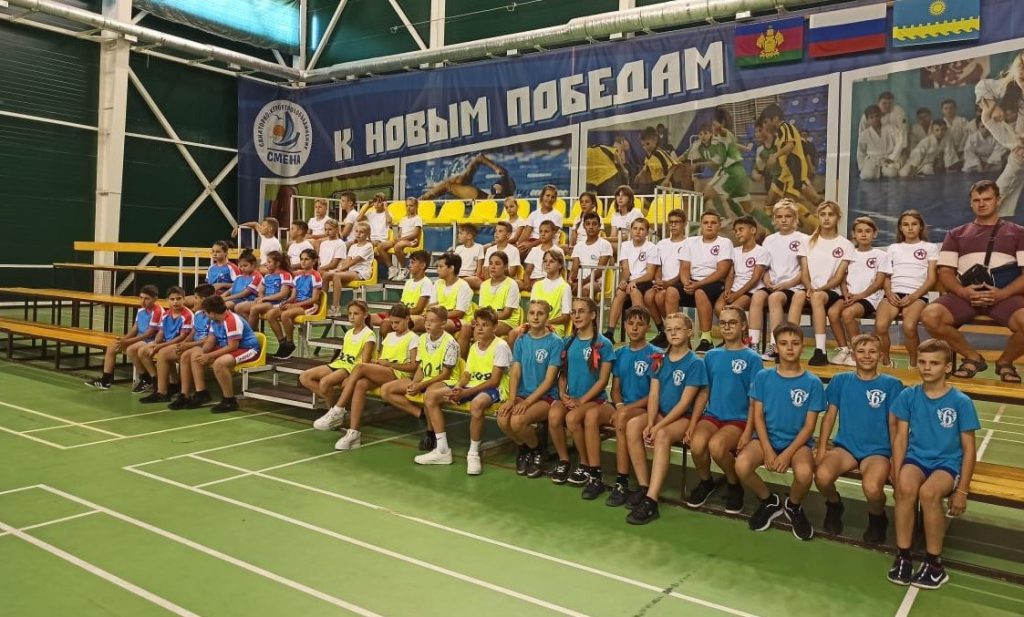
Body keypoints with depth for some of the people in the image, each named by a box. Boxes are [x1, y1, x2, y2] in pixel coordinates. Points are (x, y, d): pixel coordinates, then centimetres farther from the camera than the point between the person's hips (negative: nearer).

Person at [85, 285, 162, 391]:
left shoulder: (157, 311, -18)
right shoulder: (141, 310, 9)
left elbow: (149, 334, -20)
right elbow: (134, 328, 14)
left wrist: (127, 341, -18)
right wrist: (124, 338, -5)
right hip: (139, 339, 10)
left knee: (131, 349, -34)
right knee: (112, 346, 4)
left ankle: (146, 380, -15)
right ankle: (105, 380, 8)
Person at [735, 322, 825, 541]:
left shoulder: (812, 383, -3)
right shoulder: (763, 377, 0)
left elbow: (809, 425, -5)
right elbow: (758, 416, -1)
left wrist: (787, 454, -16)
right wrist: (768, 450, -14)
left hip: (798, 442, -1)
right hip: (766, 438, 1)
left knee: (804, 473, -35)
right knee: (742, 466, -29)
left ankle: (793, 506, 4)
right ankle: (769, 501, 5)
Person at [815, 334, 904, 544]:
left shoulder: (891, 384, 1)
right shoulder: (840, 381, 6)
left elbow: (893, 424, 2)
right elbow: (829, 416, 6)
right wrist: (822, 448, -2)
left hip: (878, 450, -1)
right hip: (845, 446, 2)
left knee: (872, 488, -34)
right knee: (822, 476, -31)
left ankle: (877, 518, 5)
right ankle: (834, 505, 7)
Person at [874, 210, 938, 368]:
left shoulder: (930, 248, 14)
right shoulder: (893, 248, 22)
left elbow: (931, 278, 6)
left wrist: (913, 296, -10)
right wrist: (889, 293, -5)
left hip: (917, 296, -2)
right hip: (894, 294, 2)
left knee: (909, 326, -35)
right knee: (880, 325, -30)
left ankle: (913, 364, -11)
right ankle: (886, 362, -9)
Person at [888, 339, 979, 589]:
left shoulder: (961, 402, -6)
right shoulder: (908, 396, 0)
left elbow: (969, 449, -3)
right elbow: (901, 438, 2)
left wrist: (962, 490, -7)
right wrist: (897, 475, -10)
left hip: (948, 462, -2)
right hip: (916, 457, 2)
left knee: (928, 492, -34)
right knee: (906, 488, -32)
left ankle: (934, 563, -16)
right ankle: (903, 557, -19)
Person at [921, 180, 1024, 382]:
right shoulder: (956, 235, 21)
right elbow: (945, 272, 10)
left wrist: (1002, 294, -15)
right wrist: (963, 291, -12)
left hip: (1005, 295, -1)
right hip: (966, 294, 2)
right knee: (930, 316, -29)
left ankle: (1005, 362, 0)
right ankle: (973, 357, -2)